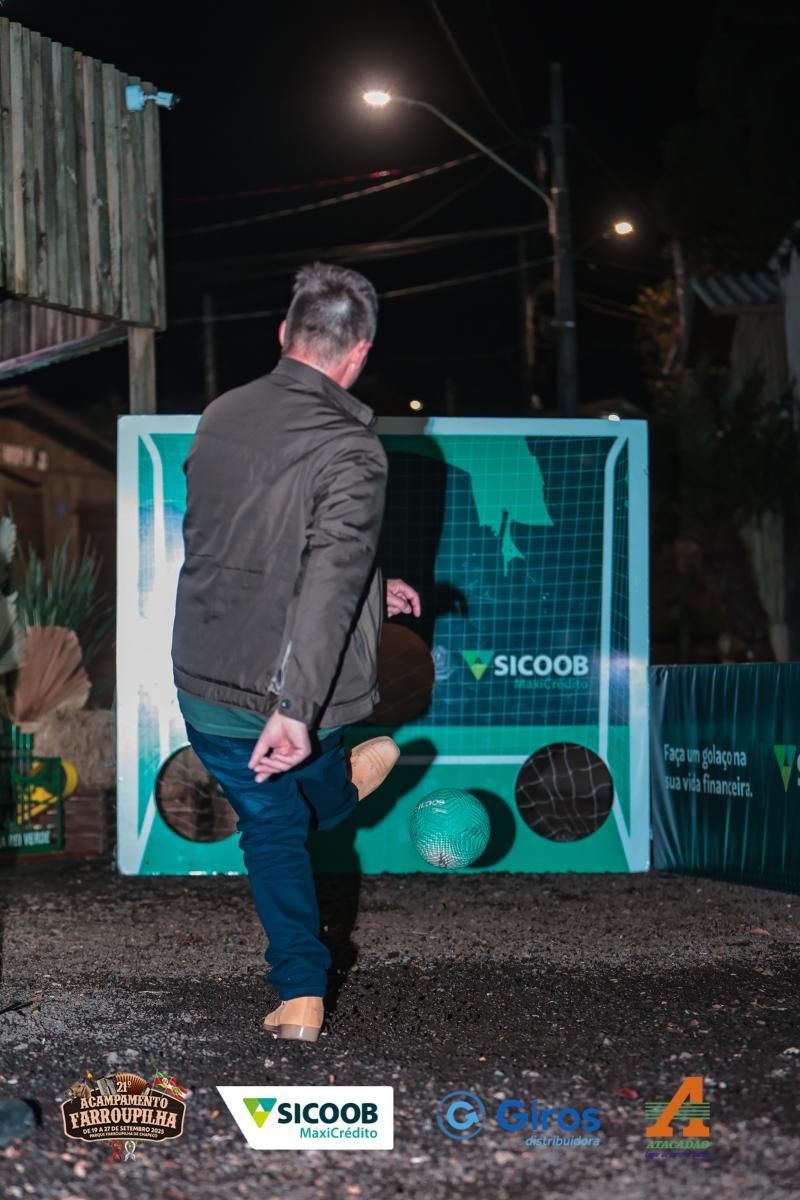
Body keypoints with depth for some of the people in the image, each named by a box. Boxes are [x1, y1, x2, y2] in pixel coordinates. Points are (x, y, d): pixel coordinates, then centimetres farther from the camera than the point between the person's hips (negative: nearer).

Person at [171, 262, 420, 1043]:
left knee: (270, 826, 22)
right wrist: (295, 708, -34)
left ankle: (300, 995, 23)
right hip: (285, 700, -4)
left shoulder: (222, 417, -1)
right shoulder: (351, 452, -19)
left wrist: (368, 588, 20)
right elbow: (331, 579, -31)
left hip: (203, 691, 4)